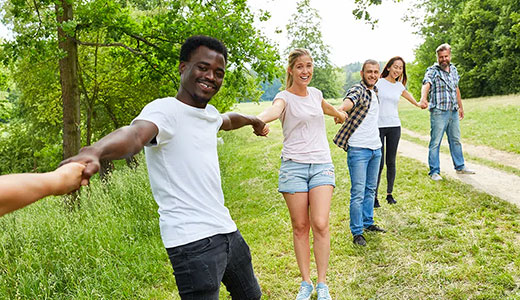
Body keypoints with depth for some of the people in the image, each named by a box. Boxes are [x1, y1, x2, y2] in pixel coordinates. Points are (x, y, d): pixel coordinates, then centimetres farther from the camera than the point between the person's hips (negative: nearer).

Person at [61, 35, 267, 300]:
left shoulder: (209, 113, 12)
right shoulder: (164, 110, -14)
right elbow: (136, 132, -37)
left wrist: (252, 119, 56)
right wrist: (94, 152, -57)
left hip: (226, 229, 9)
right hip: (194, 241, -9)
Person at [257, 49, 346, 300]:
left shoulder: (315, 93, 13)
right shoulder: (285, 97, -2)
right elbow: (274, 110, -27)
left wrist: (339, 114, 60)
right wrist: (257, 119, -51)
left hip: (321, 165, 3)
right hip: (294, 166, -3)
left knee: (320, 224, -9)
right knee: (300, 227, 2)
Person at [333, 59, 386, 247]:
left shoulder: (375, 91, 13)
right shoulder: (357, 90, -12)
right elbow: (350, 100, -37)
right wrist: (341, 109, -59)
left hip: (375, 148, 8)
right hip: (358, 149, -8)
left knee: (370, 190, 18)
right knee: (358, 193, -4)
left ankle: (368, 223, 32)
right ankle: (357, 232, 5)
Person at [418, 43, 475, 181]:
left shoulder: (453, 69, 13)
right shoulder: (432, 71, -9)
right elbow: (426, 84, -29)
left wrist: (461, 107, 25)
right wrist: (423, 98, -49)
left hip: (453, 112, 7)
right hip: (438, 112, -6)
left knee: (456, 140, 16)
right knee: (435, 142, -3)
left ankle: (460, 167, 29)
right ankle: (434, 171, 5)